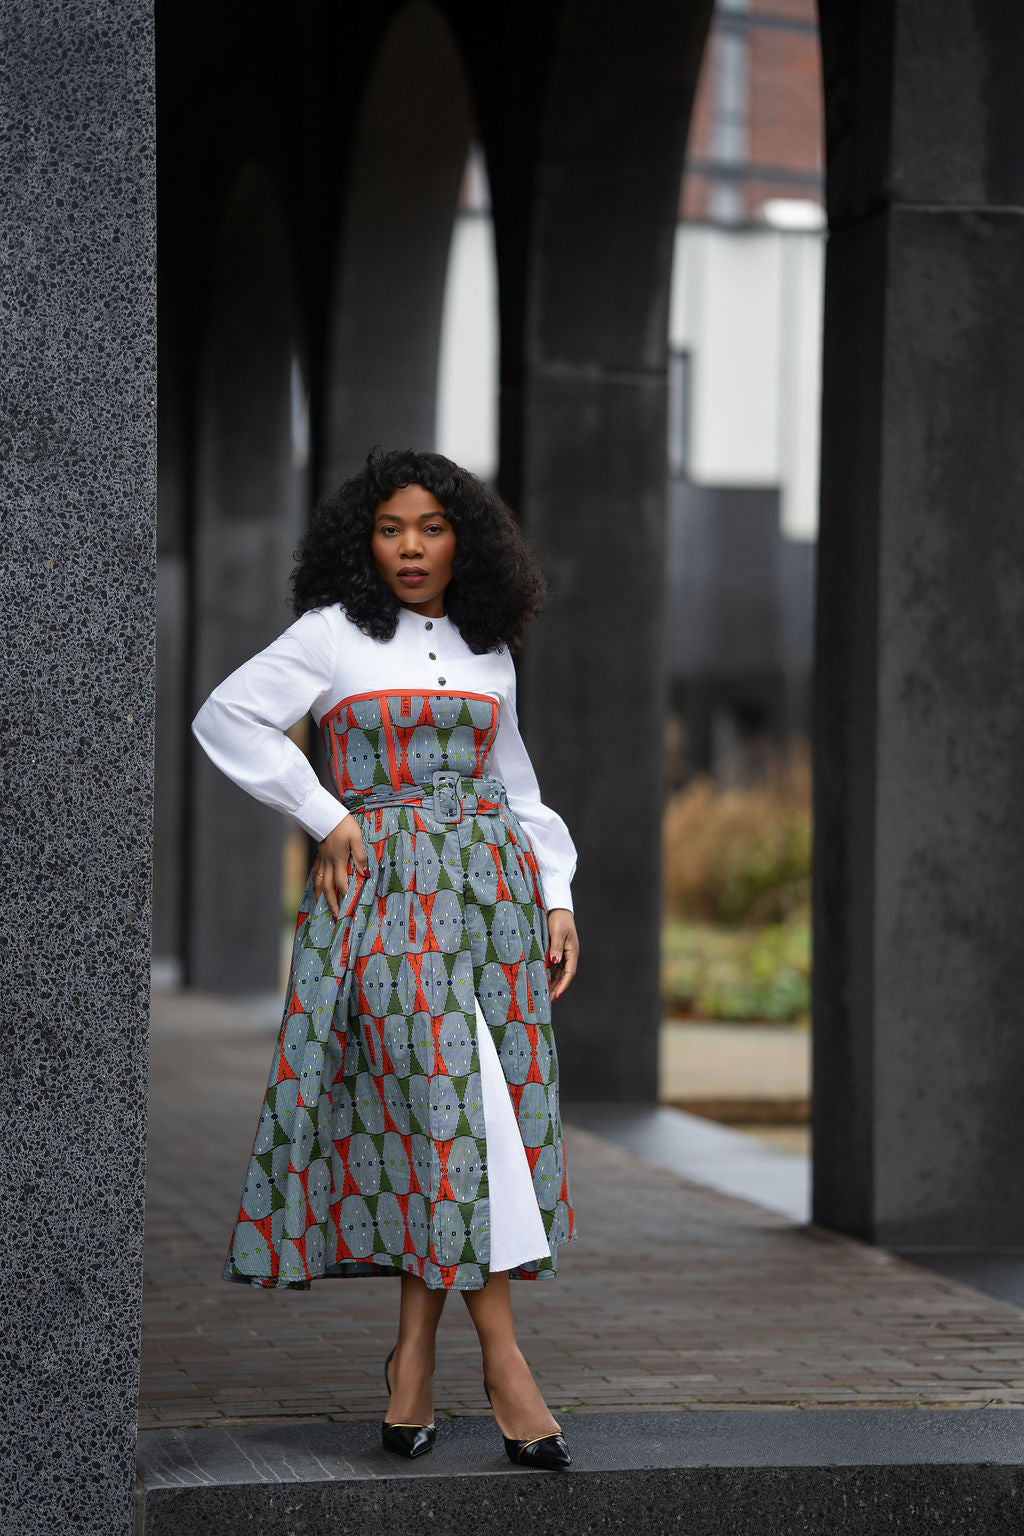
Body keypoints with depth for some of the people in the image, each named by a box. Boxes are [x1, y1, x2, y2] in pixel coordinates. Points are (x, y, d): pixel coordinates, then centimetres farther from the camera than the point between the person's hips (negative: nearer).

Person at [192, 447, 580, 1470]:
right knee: (447, 1099, -14)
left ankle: (414, 1353, 3)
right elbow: (226, 717, -2)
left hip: (492, 886, 5)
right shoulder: (334, 635, 3)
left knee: (462, 1110, -3)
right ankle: (502, 1358, -15)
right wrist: (324, 817, -5)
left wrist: (556, 901, 11)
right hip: (383, 886, -5)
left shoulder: (487, 655, 17)